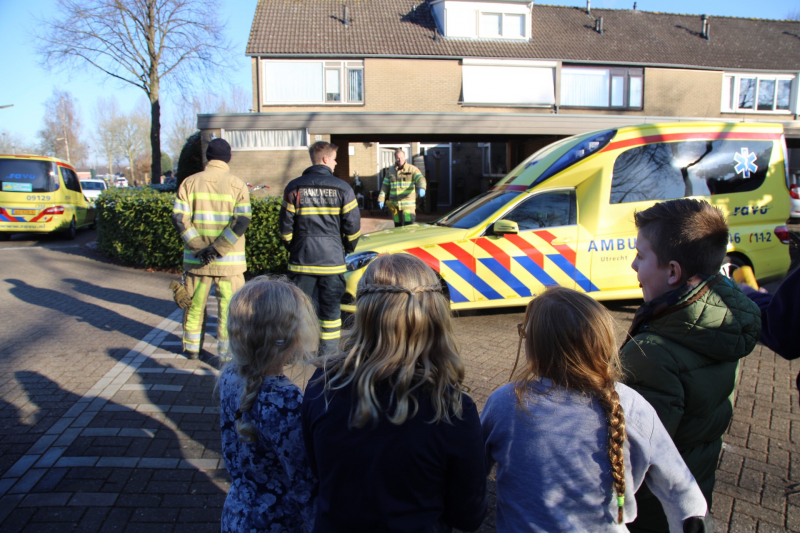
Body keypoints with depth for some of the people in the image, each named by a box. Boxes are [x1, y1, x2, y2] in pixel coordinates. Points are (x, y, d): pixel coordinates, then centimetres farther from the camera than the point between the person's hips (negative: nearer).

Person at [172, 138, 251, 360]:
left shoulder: (190, 182, 3)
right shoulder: (237, 185, -2)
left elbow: (179, 218, -6)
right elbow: (242, 221, -14)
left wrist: (198, 247, -10)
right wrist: (218, 249, -16)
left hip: (196, 258, 3)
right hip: (229, 260, -2)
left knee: (195, 303, 17)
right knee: (229, 307, 6)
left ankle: (192, 348, 31)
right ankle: (226, 354, 9)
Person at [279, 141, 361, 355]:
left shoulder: (294, 187, 1)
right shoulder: (342, 188, -3)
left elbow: (285, 225, 3)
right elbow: (353, 225, -2)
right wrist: (348, 248, 15)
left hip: (301, 259, 1)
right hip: (332, 259, -1)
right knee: (330, 308, 7)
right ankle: (329, 355, 12)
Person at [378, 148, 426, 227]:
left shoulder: (412, 169, -1)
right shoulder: (390, 171, 12)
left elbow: (420, 179, -15)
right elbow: (385, 186, 13)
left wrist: (421, 188, -37)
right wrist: (381, 199, 4)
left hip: (408, 204, -4)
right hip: (395, 205, 4)